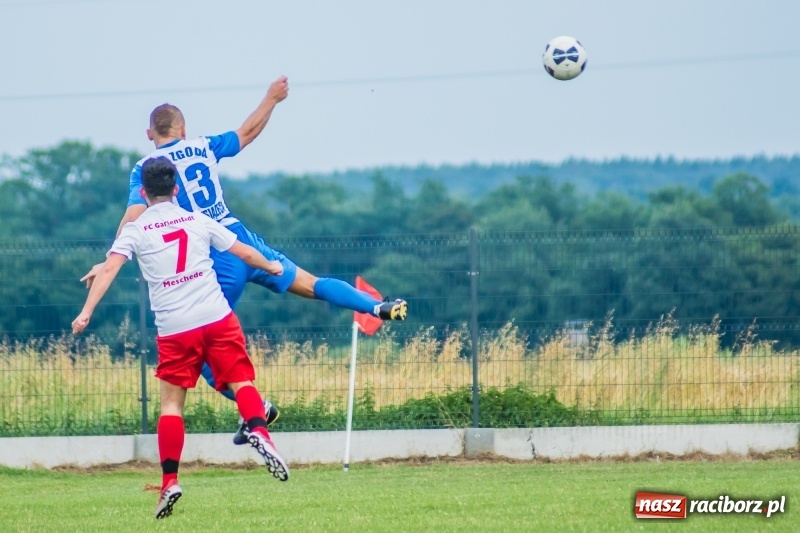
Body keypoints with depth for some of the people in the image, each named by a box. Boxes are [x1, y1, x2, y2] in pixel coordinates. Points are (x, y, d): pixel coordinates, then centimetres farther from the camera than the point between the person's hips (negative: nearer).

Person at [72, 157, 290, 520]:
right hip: (217, 318, 1)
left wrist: (86, 312, -10)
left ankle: (170, 481, 0)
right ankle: (259, 432, -26)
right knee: (241, 381, 4)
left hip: (174, 329, -1)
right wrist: (272, 268, 39)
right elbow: (245, 253, 20)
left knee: (171, 403, 6)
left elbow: (109, 269, -8)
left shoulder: (135, 231, 6)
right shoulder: (199, 221, 13)